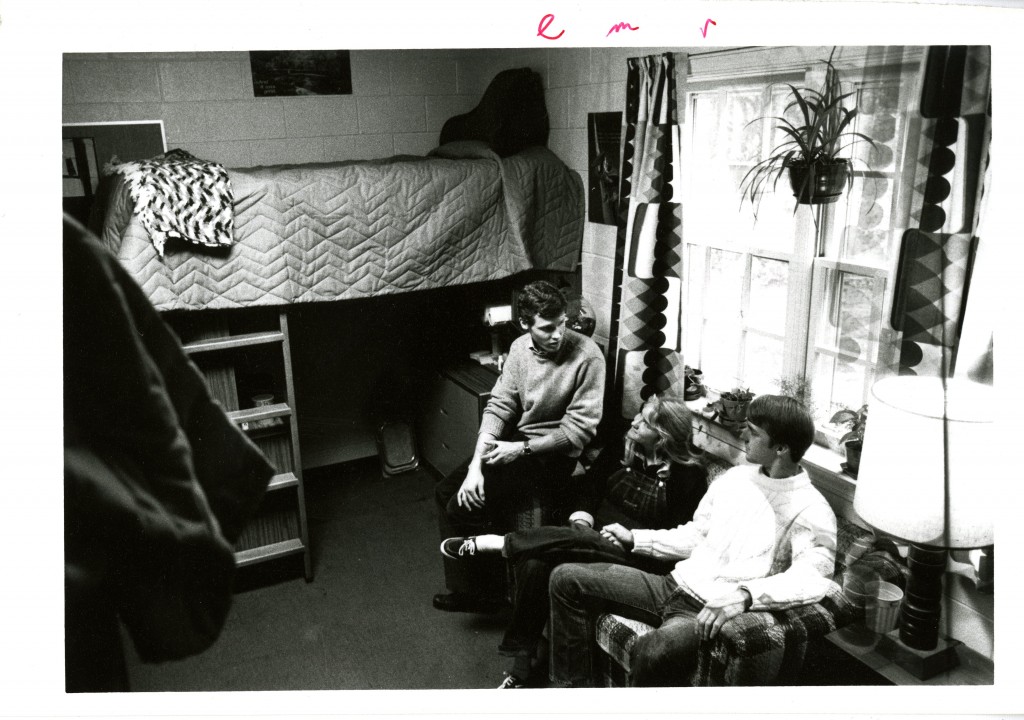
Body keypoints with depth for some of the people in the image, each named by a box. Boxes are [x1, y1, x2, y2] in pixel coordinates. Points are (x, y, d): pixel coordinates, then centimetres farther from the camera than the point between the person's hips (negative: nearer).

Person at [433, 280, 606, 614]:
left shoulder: (587, 355, -21)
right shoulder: (520, 347, -2)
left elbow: (579, 429, -18)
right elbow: (498, 406, -4)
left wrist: (522, 449, -19)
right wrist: (476, 465, -15)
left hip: (555, 456, -7)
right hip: (516, 444, 7)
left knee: (463, 509, -15)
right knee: (446, 492, 5)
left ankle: (483, 593, 9)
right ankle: (465, 587, 21)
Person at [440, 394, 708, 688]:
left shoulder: (690, 473, -10)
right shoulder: (623, 447, 4)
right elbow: (591, 485, 9)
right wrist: (581, 522, -8)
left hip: (642, 555, -5)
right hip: (598, 538, 5)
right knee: (534, 563, -24)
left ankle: (496, 543, -13)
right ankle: (522, 668, -17)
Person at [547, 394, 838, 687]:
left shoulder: (811, 511, -10)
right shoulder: (736, 476, 11)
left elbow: (811, 578, -26)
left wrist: (743, 595, -41)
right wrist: (634, 539, 13)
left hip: (714, 613, -7)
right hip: (675, 586, 8)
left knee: (653, 651, -40)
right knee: (567, 578, -2)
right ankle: (573, 687, 5)